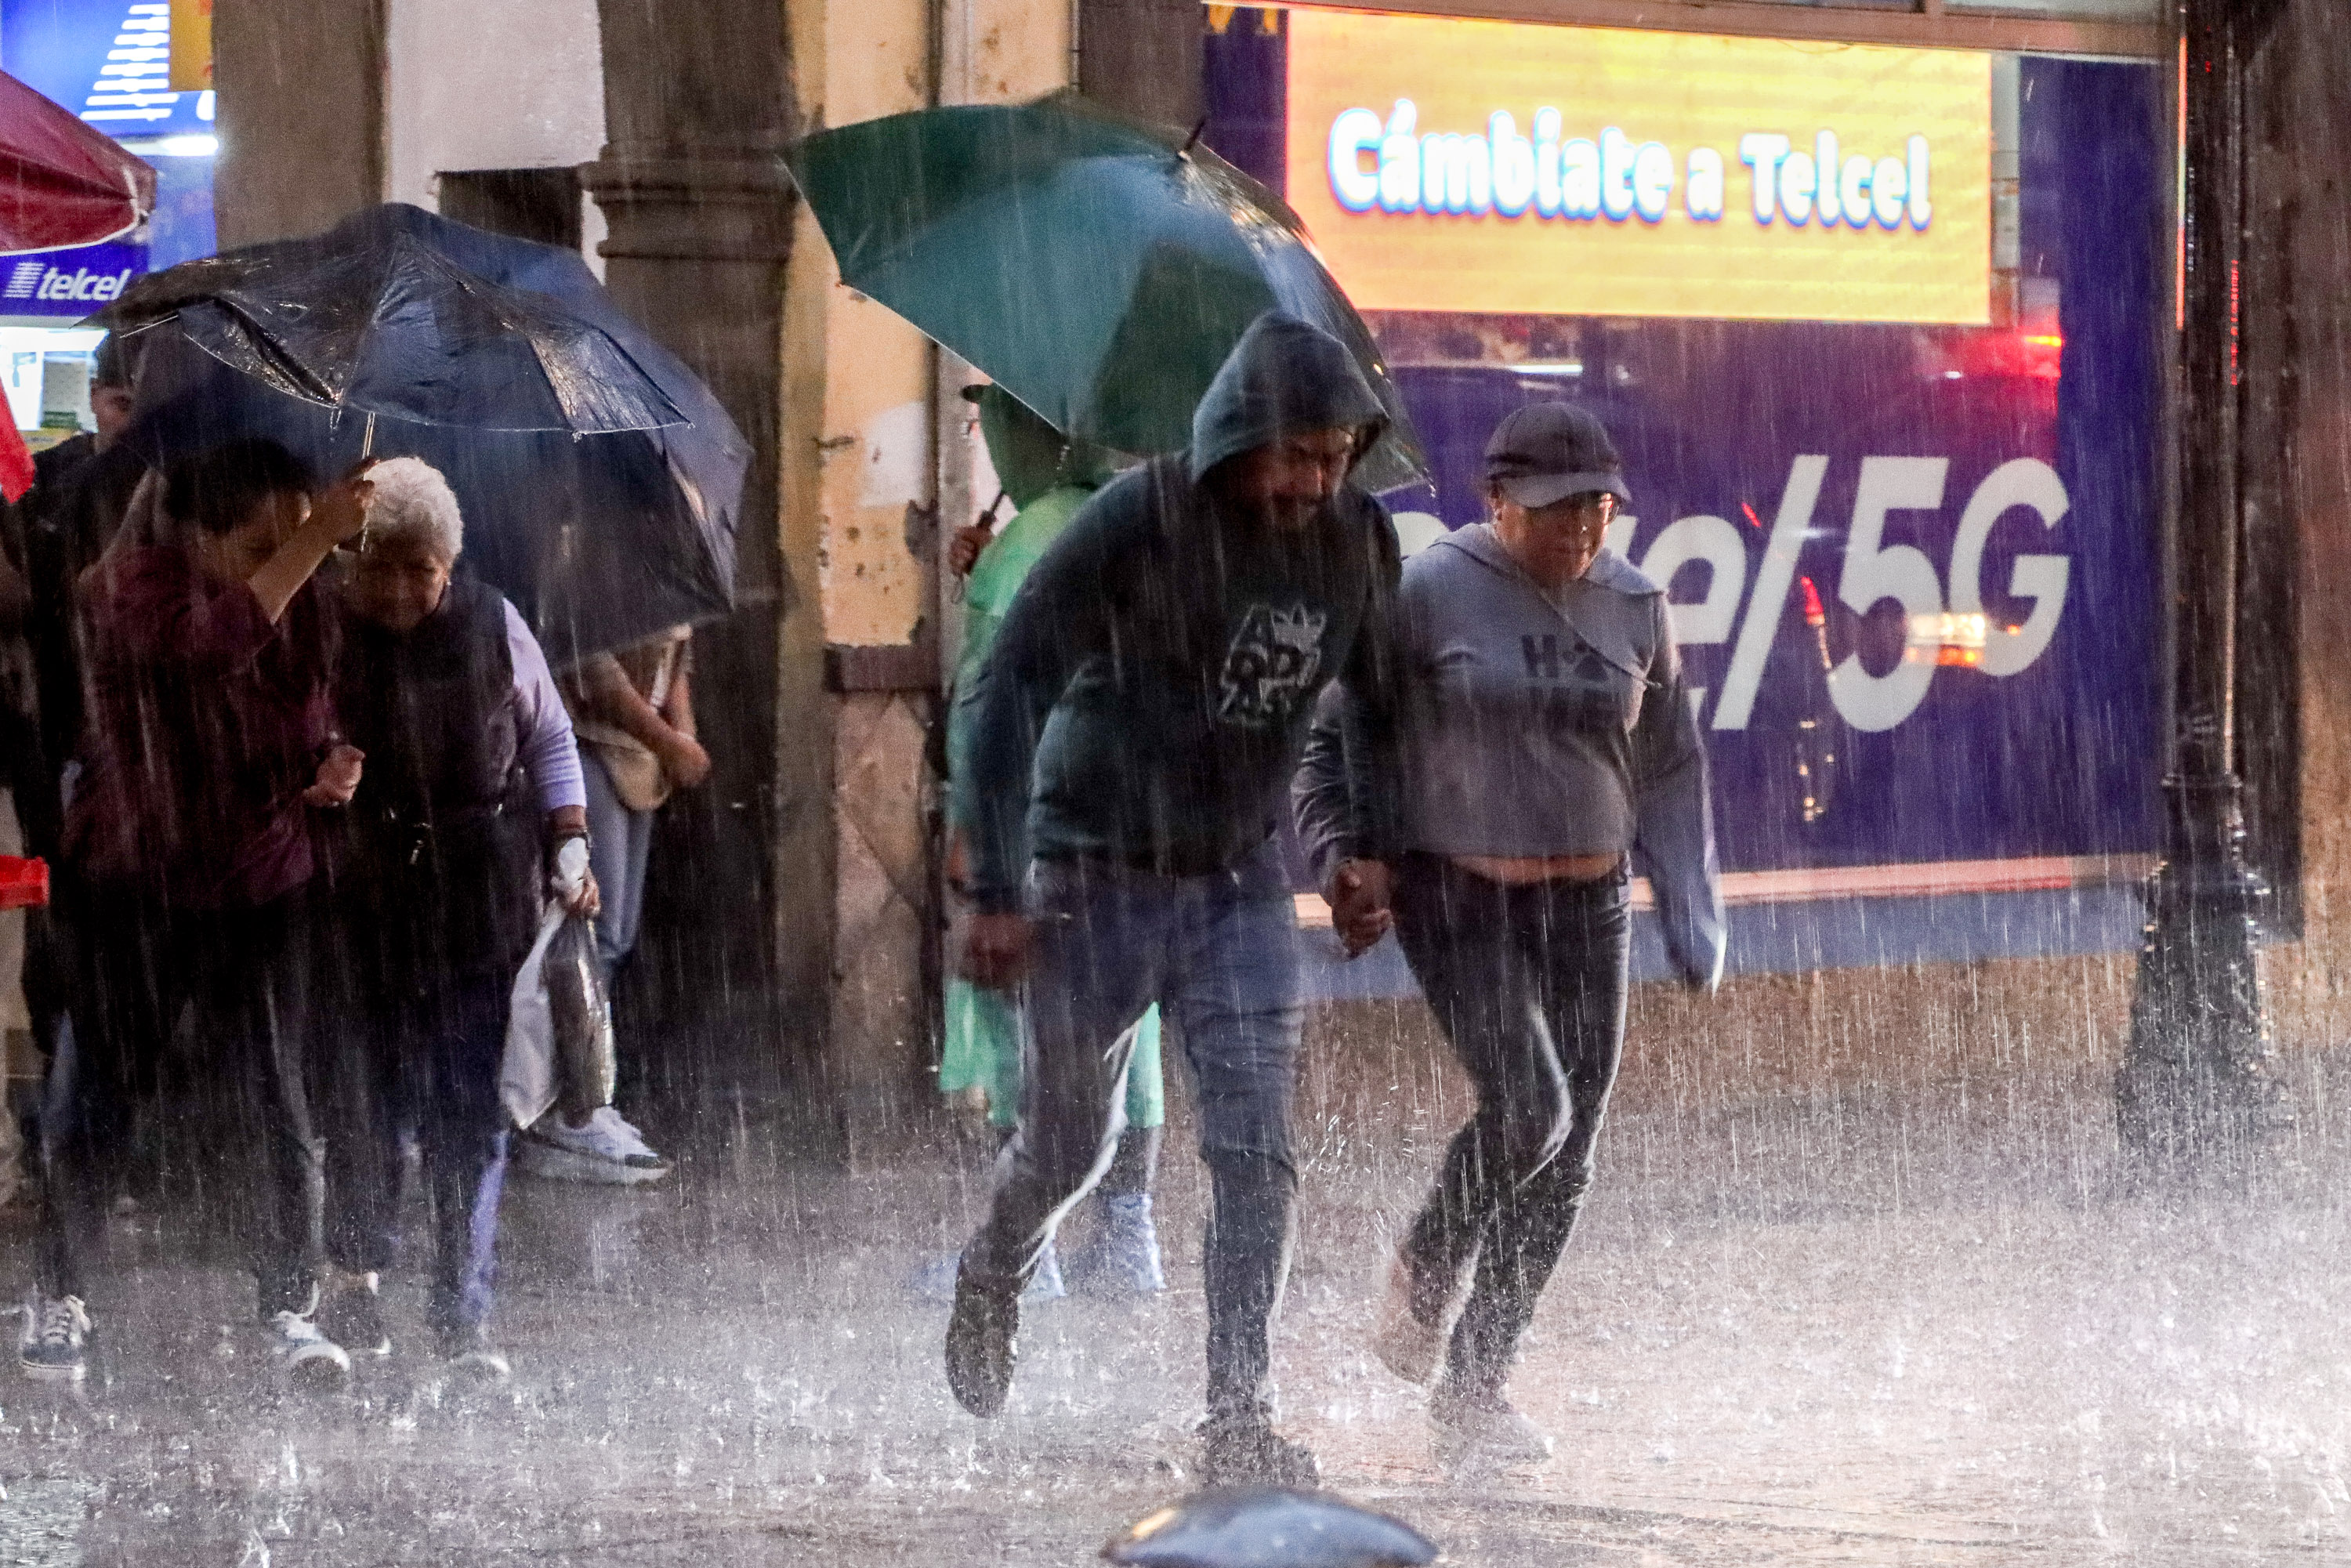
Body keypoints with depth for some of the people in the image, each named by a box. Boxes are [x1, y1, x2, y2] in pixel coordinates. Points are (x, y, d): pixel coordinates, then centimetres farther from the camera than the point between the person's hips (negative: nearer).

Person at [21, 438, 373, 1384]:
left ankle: (290, 1306, 7)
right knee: (102, 1089, 4)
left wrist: (330, 771, -7)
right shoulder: (132, 586, -13)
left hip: (262, 884, 3)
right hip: (134, 883, -3)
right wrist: (315, 543, -38)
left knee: (270, 1098, -2)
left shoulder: (303, 606, 2)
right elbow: (214, 641, -34)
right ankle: (58, 1297, 19)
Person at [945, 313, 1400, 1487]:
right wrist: (997, 892, -19)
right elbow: (1013, 689, -17)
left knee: (1256, 1156, -10)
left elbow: (1376, 699, 14)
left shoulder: (1356, 540, -6)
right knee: (1069, 1147, 13)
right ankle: (990, 1289, 45)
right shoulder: (1137, 521, -19)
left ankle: (1239, 1419, -9)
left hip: (1241, 884, 3)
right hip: (1098, 879, -3)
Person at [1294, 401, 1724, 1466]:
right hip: (1456, 899, -5)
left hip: (1586, 907, 5)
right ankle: (1426, 1277, 7)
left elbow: (1669, 772, 15)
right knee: (1526, 1107, -22)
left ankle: (1472, 1390, 12)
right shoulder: (1428, 594, -8)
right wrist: (1345, 857, -12)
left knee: (1563, 1162, 1)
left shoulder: (1633, 608, 6)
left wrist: (1693, 918, 11)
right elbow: (1336, 732, 0)